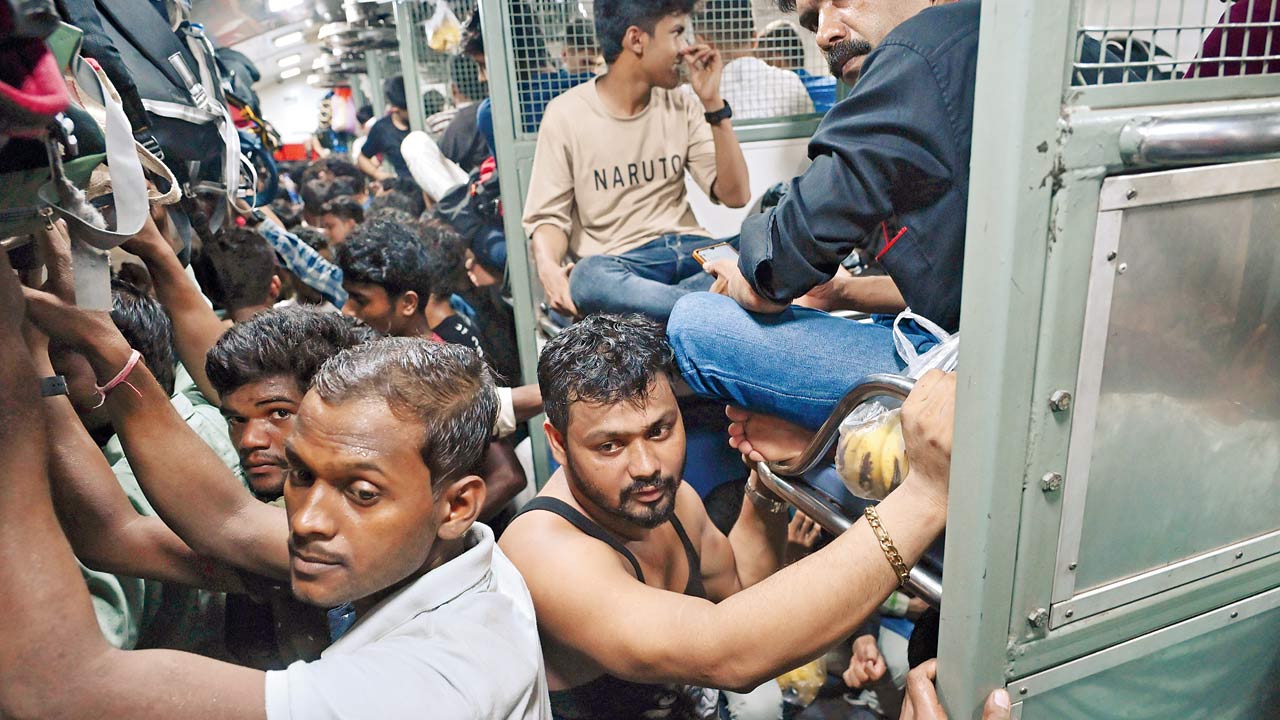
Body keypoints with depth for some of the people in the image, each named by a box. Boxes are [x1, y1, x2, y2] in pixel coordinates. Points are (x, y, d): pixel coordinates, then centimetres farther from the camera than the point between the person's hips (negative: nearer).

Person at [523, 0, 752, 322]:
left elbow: (735, 195, 6)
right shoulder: (568, 114, 0)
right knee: (588, 277, -39)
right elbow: (549, 215, -1)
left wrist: (712, 103, -2)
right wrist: (548, 267, -24)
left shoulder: (682, 105, 11)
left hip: (689, 249, 3)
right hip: (618, 264, -3)